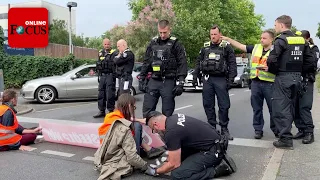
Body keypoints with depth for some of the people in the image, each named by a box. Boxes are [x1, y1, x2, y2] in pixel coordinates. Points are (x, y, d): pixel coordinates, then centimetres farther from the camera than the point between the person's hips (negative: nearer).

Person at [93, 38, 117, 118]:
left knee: (110, 95, -6)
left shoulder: (113, 53, -5)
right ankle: (101, 111, 19)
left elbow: (115, 65, -14)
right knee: (101, 94, 10)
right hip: (102, 76, 7)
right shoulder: (100, 53, 15)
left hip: (110, 76, -7)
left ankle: (111, 111, 4)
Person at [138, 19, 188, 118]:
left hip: (169, 82, -3)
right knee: (147, 110, 2)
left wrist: (180, 83, -12)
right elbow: (146, 62, 18)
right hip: (153, 81, 4)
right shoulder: (153, 43, 12)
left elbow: (182, 64, -5)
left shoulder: (175, 44, 0)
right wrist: (141, 78, 11)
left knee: (167, 112, 4)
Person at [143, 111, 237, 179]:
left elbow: (174, 164, -12)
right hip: (213, 140, 10)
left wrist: (155, 171, 3)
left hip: (214, 150, -10)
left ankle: (218, 169, -6)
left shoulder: (171, 132, -20)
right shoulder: (174, 117, 6)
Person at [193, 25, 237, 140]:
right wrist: (195, 77, 9)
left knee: (224, 105, -3)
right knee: (208, 105, 6)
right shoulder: (205, 47, 14)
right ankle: (212, 127, 17)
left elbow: (232, 64, -2)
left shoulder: (226, 47, 3)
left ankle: (224, 128, 8)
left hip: (221, 79, -3)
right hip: (207, 79, 4)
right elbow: (198, 63, 16)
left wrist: (230, 80, -10)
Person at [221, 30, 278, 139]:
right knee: (256, 108, 8)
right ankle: (258, 129, 17)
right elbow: (241, 46, 14)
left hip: (269, 83, -4)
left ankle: (276, 129, 19)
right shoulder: (255, 48, 12)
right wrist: (228, 39, 10)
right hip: (255, 82, 4)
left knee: (273, 108, 4)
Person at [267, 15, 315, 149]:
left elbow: (272, 60, -21)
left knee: (280, 108, -4)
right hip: (297, 78, 8)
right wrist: (299, 71, 15)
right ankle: (286, 133, 27)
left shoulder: (281, 40, -11)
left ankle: (286, 139, -4)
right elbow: (310, 60, 9)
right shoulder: (301, 40, 11)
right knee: (289, 107, 17)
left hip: (283, 78, -8)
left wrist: (271, 70, -2)